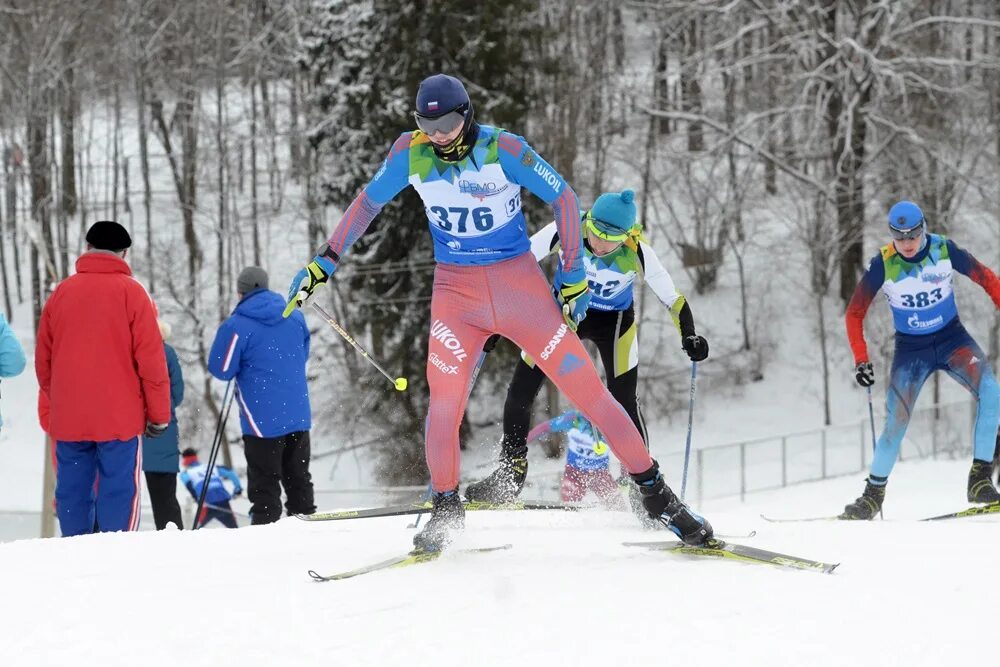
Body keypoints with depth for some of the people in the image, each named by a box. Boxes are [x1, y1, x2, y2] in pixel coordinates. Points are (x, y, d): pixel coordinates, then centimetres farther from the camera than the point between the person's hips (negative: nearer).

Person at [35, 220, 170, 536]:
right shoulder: (130, 292, -5)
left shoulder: (61, 292, 8)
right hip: (119, 416, -4)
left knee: (72, 492, 7)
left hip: (68, 418, 4)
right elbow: (151, 358, -7)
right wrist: (159, 414, 0)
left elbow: (43, 359, 12)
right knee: (118, 491, -5)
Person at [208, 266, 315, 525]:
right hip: (298, 414, 6)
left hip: (262, 419, -5)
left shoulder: (237, 326, -14)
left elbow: (221, 369, -10)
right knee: (298, 477, 17)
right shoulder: (295, 317, 6)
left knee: (264, 484, 0)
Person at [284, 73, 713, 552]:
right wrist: (325, 261, 6)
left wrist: (573, 273, -4)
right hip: (456, 291, 2)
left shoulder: (503, 149, -15)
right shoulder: (409, 152, -6)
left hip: (519, 283, -2)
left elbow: (562, 197, -4)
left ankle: (655, 492, 4)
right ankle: (445, 507, 5)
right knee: (445, 398, -15)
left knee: (584, 383, -5)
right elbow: (369, 202, 9)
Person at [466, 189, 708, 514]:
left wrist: (689, 337, -33)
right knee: (520, 391, -1)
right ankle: (511, 470, 20)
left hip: (614, 320, -2)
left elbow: (673, 299, -19)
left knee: (623, 400, -14)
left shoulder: (637, 253, -29)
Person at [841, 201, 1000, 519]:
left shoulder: (944, 250, -14)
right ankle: (874, 493, 17)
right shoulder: (883, 265, -16)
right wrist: (861, 360, -14)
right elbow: (855, 314, -7)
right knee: (896, 422, -5)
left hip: (952, 338, 1)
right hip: (911, 348, 0)